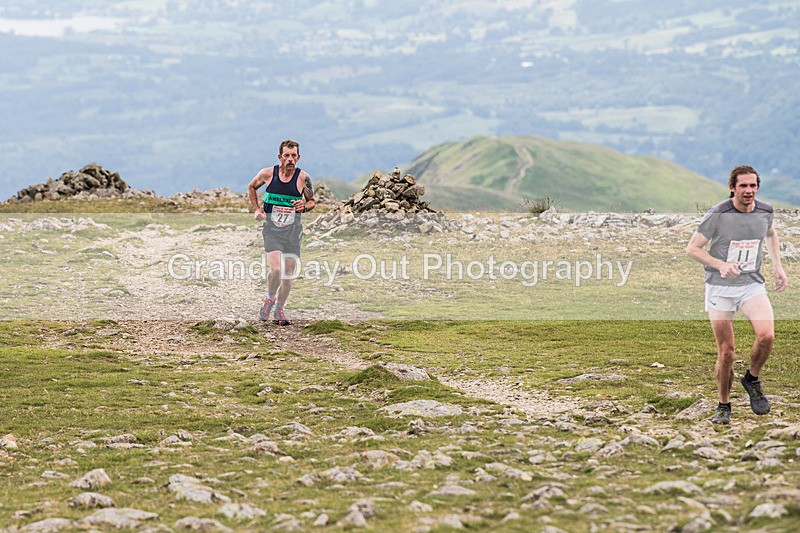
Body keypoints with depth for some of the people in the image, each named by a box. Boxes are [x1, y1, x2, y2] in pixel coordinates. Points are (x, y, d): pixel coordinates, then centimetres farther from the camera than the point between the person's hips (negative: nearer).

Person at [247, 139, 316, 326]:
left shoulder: (303, 178, -4)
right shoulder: (267, 174, -4)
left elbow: (312, 201, 10)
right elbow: (251, 187, 16)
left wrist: (304, 207, -12)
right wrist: (256, 209, 7)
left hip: (293, 231, 2)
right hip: (272, 229, -2)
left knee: (289, 273, 3)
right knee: (276, 269, -19)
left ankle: (279, 309, 24)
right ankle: (270, 298, 11)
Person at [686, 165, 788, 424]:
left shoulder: (765, 212, -1)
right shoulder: (718, 215, -14)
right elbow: (692, 248, -9)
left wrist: (777, 266, 15)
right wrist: (721, 265, -24)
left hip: (752, 285, 3)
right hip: (719, 289, -3)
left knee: (766, 336, -22)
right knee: (726, 352, -3)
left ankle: (752, 379, 7)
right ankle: (723, 407, 17)